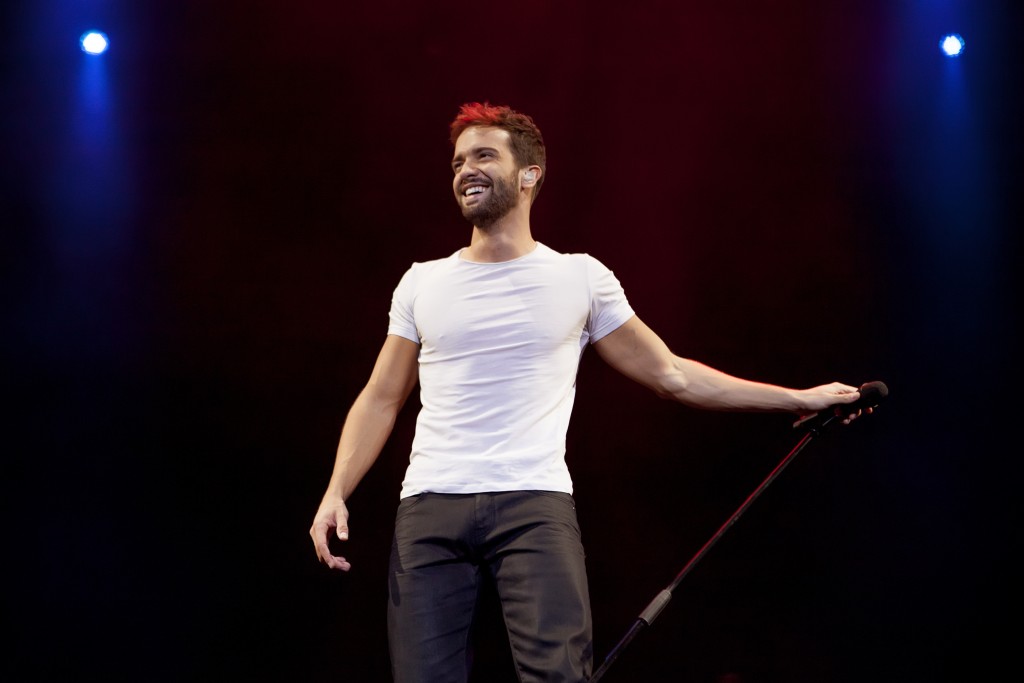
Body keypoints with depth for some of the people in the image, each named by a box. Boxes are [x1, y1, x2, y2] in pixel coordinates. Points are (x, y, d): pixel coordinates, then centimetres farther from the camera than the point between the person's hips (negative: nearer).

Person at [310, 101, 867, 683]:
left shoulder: (580, 277, 10)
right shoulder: (422, 283, 14)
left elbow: (672, 375, 14)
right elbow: (382, 399, 16)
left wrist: (798, 399, 12)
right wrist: (336, 492, 1)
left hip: (534, 504, -2)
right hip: (429, 508, 2)